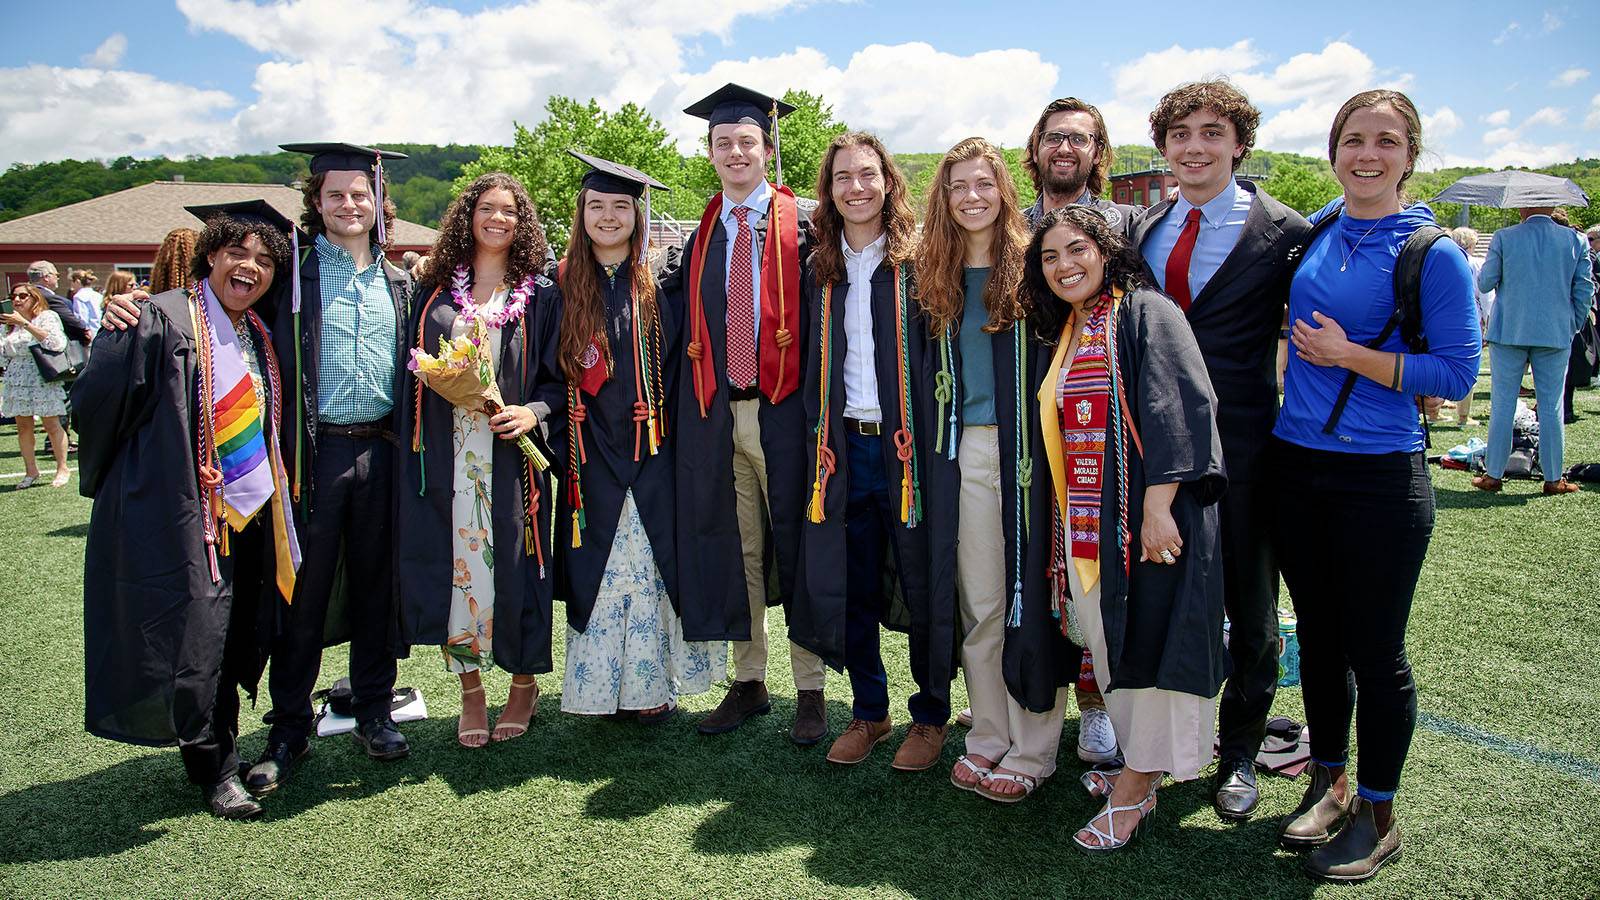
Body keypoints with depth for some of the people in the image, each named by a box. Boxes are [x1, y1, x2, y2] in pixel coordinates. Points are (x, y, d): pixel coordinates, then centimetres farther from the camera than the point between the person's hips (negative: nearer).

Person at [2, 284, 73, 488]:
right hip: (17, 383, 6)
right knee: (23, 427, 5)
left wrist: (25, 324, -21)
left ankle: (62, 469, 6)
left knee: (51, 426, -3)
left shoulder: (47, 317, -3)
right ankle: (31, 471, 13)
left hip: (42, 380, -6)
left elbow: (56, 343, -22)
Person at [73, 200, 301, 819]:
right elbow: (96, 403, -11)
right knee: (195, 645, 0)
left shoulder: (260, 334, 11)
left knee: (234, 644, 13)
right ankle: (214, 770, 18)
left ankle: (218, 758, 29)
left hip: (251, 514, 7)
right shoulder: (162, 321, -11)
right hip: (184, 516, -6)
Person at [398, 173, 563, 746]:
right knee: (455, 564, 3)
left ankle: (524, 685, 20)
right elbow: (415, 371, 15)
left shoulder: (540, 297, 6)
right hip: (448, 457, 2)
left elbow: (559, 377, 3)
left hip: (511, 456, -2)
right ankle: (470, 691, 19)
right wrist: (438, 378, -6)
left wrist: (533, 410, -14)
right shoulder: (436, 294, 12)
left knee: (513, 566, 1)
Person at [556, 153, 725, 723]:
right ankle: (603, 685, 16)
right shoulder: (563, 286, 7)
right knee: (597, 568, 5)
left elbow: (680, 366, 4)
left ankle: (651, 685, 13)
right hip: (593, 457, 1)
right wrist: (561, 443, 1)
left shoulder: (661, 284, 3)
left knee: (652, 564, 2)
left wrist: (662, 414, -7)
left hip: (653, 454, -1)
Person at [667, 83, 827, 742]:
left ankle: (810, 691, 12)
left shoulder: (801, 226, 2)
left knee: (795, 545, 2)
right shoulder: (703, 235, 16)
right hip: (717, 415, 4)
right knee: (735, 550, 9)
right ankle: (748, 682, 22)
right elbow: (678, 309, 14)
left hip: (783, 412, -4)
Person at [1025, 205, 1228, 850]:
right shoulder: (1064, 333, 16)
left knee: (1144, 634, -2)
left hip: (1145, 517, -7)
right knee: (1105, 640, 11)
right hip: (1083, 524, 8)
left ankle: (1134, 787, 11)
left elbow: (1179, 409, -18)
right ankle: (1140, 770, 27)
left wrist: (1158, 507, -24)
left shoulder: (1146, 313, -7)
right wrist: (1066, 523, 14)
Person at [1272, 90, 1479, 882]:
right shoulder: (1312, 233, 6)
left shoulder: (1433, 253, -8)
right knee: (1318, 638, 16)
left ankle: (1378, 815, 23)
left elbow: (1457, 373, -10)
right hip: (1295, 464, 5)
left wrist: (1351, 355, -16)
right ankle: (1328, 783, 34)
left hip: (1380, 480, -5)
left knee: (1375, 652, 5)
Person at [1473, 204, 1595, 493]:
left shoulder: (1503, 238, -7)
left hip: (1509, 332, -2)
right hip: (1557, 335, 2)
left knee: (1502, 405, 5)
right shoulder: (1575, 240, 1)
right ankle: (1554, 478, 12)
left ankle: (1493, 475, 8)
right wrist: (1573, 328, 14)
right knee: (1552, 406, 7)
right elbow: (1584, 290, 3)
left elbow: (1484, 282, -3)